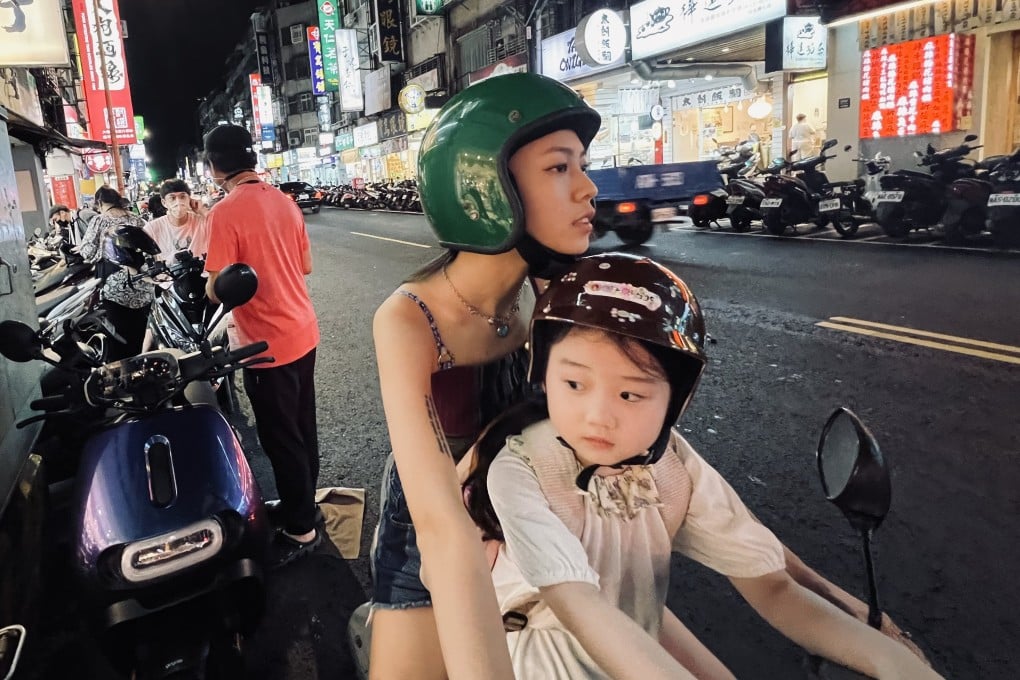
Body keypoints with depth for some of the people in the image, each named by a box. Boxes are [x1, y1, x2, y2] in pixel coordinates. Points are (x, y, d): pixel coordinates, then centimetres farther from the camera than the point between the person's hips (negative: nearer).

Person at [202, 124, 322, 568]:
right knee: (303, 429, 20)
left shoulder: (225, 213, -18)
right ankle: (302, 502, 38)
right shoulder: (284, 201, 4)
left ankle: (301, 531, 18)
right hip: (303, 334, 8)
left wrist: (209, 283, 2)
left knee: (281, 440, 6)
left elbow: (217, 291, -18)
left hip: (268, 345, -7)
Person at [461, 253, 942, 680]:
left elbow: (770, 585, -16)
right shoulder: (519, 470, -27)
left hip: (636, 619, 4)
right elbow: (577, 603, -35)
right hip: (548, 636, -3)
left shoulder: (676, 468, -16)